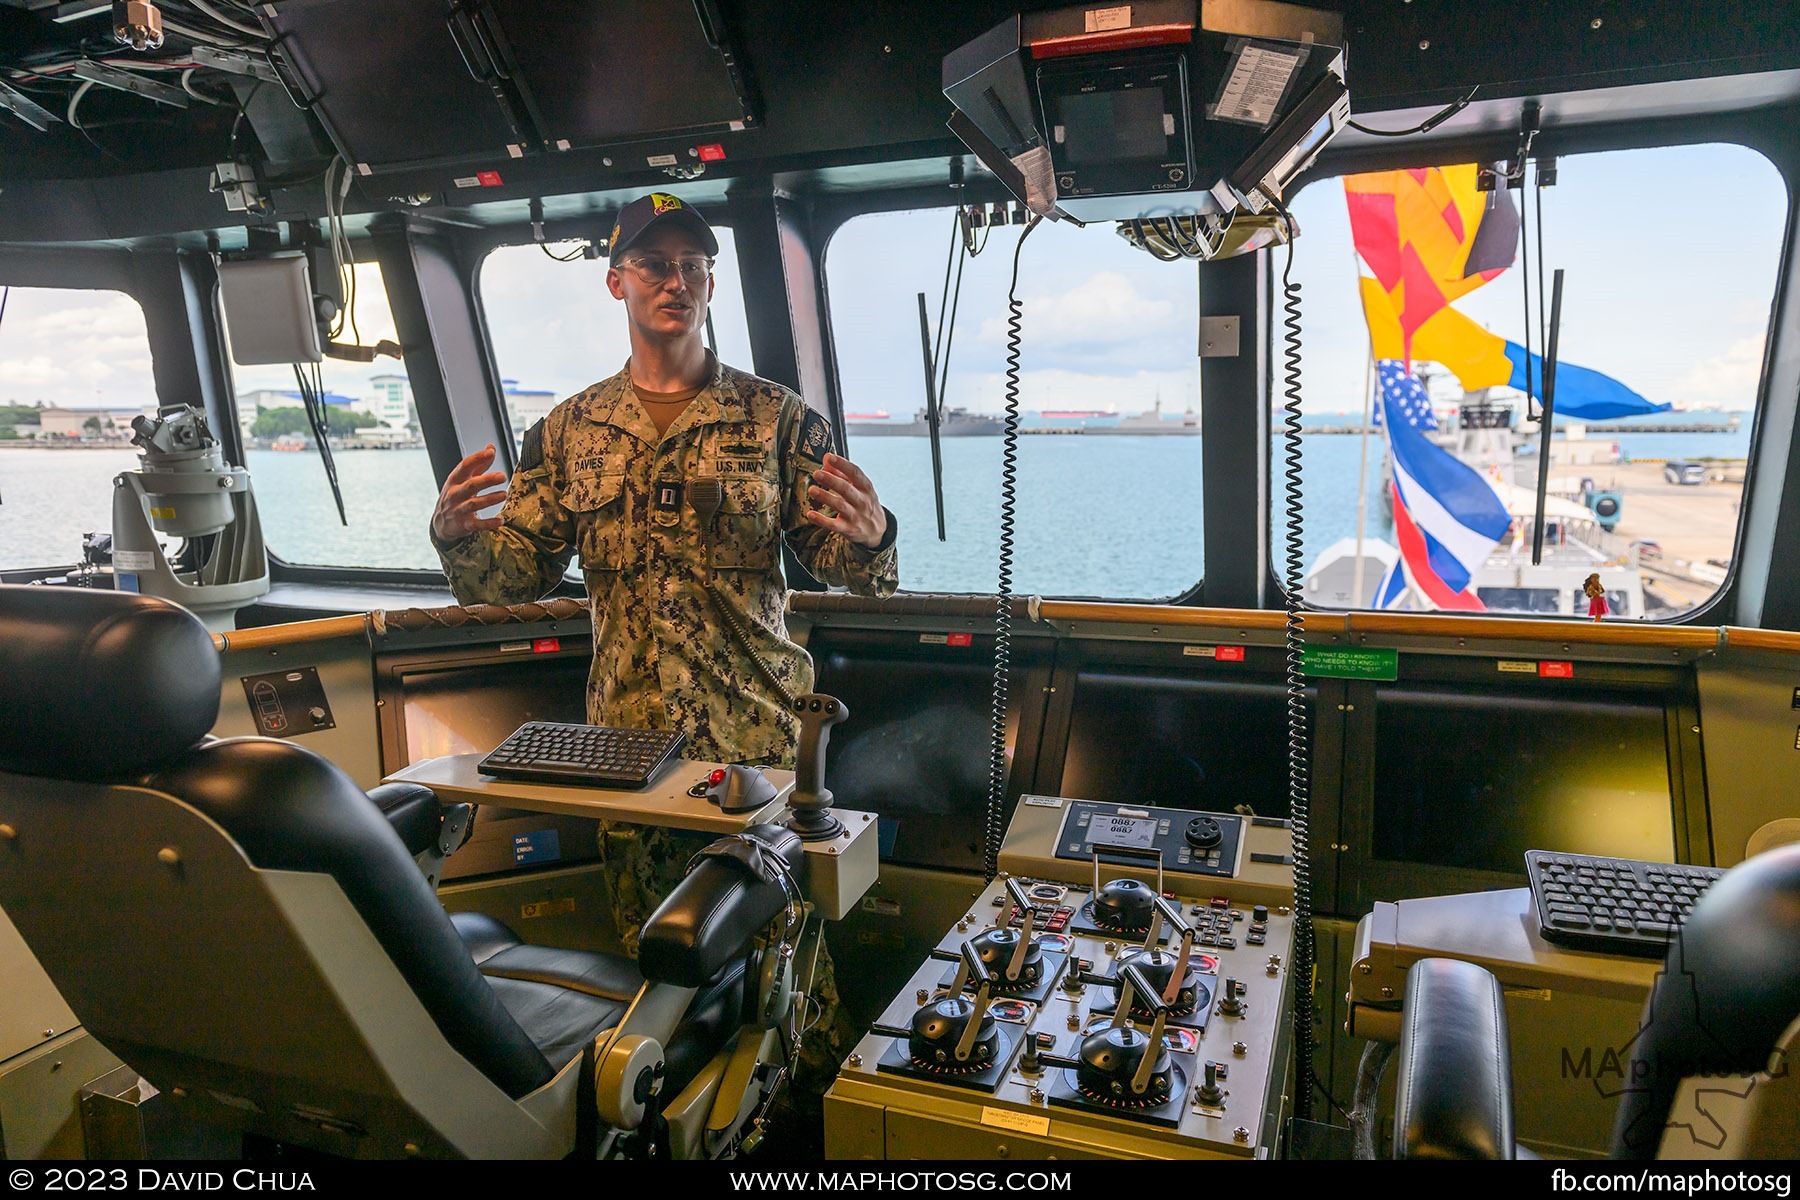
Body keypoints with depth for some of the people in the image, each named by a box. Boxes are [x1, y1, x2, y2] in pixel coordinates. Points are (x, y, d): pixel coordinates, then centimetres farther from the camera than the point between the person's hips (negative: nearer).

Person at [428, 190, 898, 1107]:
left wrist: (868, 536, -23)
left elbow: (843, 570, -1)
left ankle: (815, 1103, 26)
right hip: (626, 737, 3)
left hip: (759, 731, -2)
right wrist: (458, 536, -12)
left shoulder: (778, 419, 1)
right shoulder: (568, 432, 9)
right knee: (649, 953, 13)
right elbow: (515, 576, 9)